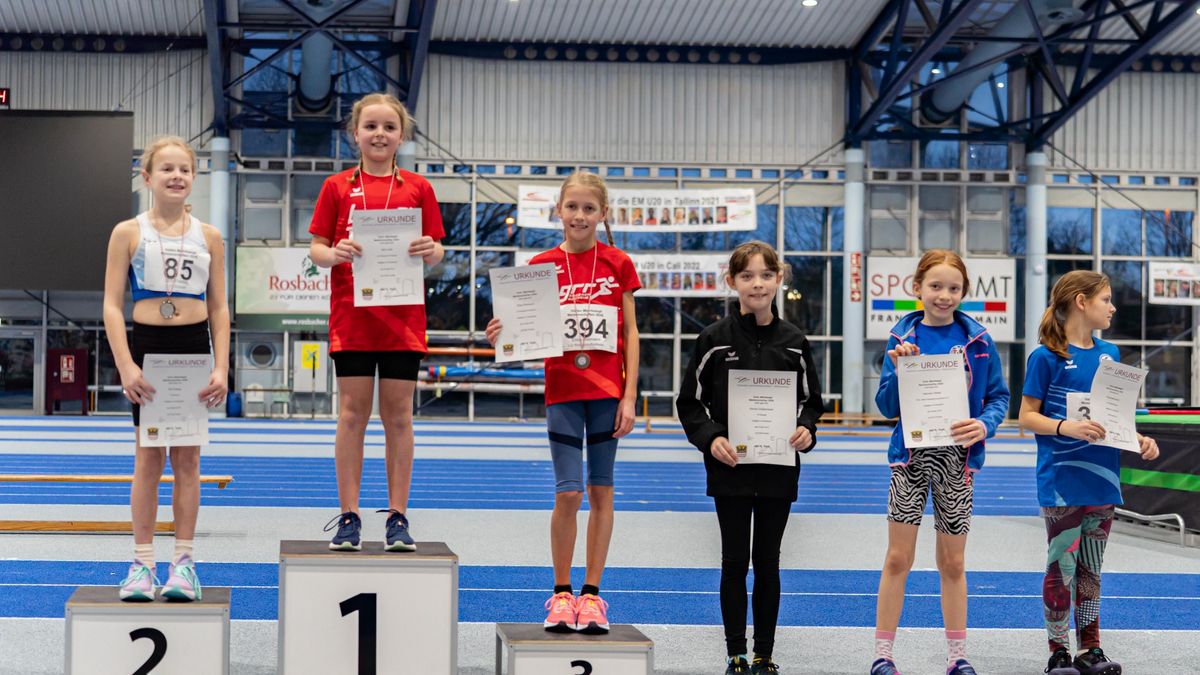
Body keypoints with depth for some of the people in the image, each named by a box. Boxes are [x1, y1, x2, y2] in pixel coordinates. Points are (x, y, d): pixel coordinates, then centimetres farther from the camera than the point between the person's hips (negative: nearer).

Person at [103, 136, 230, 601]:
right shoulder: (129, 233, 0)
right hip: (147, 347, -1)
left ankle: (184, 561, 10)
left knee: (187, 457, 4)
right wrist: (126, 366, -13)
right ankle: (142, 562, 8)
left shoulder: (208, 237, 6)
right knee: (148, 457, 2)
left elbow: (219, 308, 7)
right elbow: (112, 305, -3)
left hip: (194, 348, 1)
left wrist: (221, 367, -3)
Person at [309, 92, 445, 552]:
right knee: (352, 414, 2)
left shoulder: (418, 188, 6)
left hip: (403, 320, 1)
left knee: (398, 415, 4)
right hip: (351, 319, 0)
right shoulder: (338, 187, 5)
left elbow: (436, 253, 8)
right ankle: (349, 517, 8)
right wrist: (335, 254, -16)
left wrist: (430, 251, -14)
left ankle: (398, 516, 10)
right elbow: (316, 248, 5)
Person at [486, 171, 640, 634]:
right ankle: (561, 593, 9)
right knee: (568, 494, -5)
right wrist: (502, 336, -18)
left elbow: (630, 334, 3)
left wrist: (629, 396, -3)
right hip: (562, 390, 0)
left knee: (600, 492, 6)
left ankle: (591, 594, 14)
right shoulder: (543, 265, 1)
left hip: (607, 390, 1)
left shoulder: (618, 264, 2)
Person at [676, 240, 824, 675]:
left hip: (778, 469, 2)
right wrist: (710, 438, -14)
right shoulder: (715, 340, -4)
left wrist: (806, 430, -9)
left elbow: (810, 401, 11)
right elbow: (689, 402, 1)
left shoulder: (794, 342, 2)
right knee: (735, 561, 4)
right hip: (730, 468, -2)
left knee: (768, 562, 9)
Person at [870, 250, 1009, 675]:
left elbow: (999, 396, 3)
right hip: (910, 455, 0)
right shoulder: (903, 337, -1)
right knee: (898, 559, 0)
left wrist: (985, 425, -16)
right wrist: (899, 371, -19)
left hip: (957, 458, 1)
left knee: (953, 563, 10)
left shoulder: (977, 340, -1)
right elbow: (887, 407, -1)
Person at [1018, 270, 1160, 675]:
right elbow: (1027, 417, -8)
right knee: (1062, 566, -1)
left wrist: (1139, 440, -1)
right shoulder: (1047, 356, -7)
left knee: (1091, 568, 13)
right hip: (1062, 482, -6)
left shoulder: (1109, 354, 11)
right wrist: (1066, 427, -24)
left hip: (1102, 480, 6)